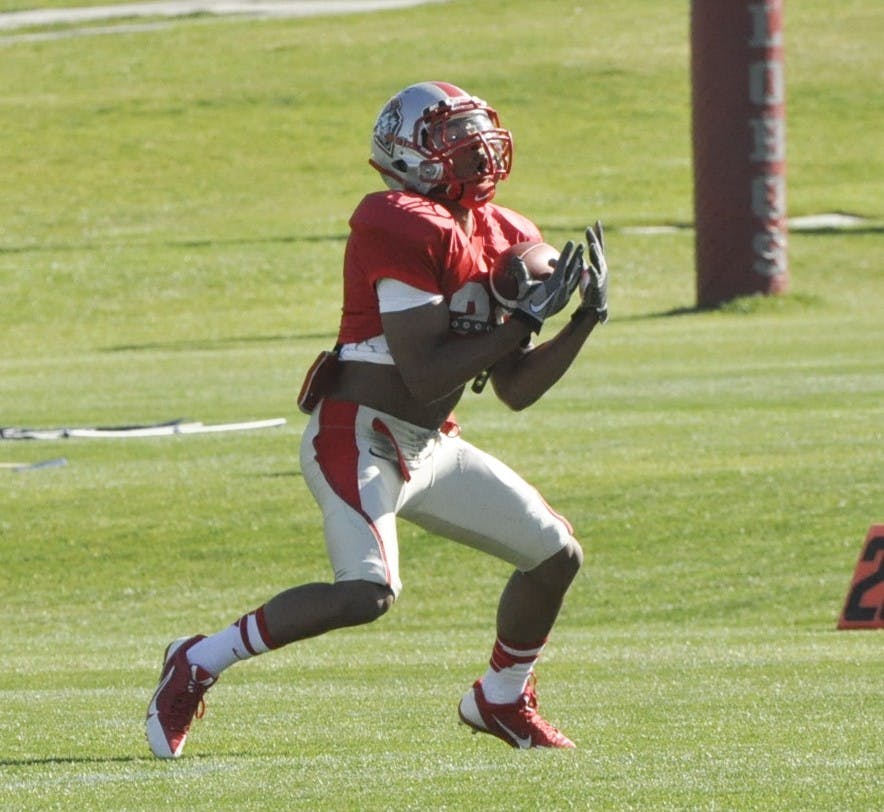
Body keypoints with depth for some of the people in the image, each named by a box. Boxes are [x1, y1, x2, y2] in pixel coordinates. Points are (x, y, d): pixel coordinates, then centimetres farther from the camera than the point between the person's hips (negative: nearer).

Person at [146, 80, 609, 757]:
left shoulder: (505, 239, 9)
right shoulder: (407, 229, -19)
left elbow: (517, 390, 12)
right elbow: (425, 375, -23)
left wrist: (583, 323, 0)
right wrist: (525, 320, -20)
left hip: (430, 448, 9)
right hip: (359, 439, -9)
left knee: (557, 555, 10)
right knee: (368, 593, -28)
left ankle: (502, 700, 31)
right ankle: (201, 663, -11)